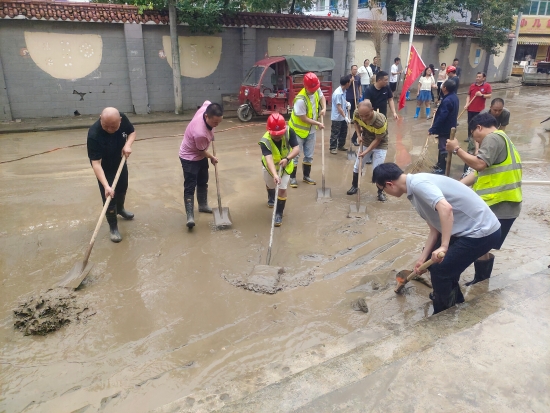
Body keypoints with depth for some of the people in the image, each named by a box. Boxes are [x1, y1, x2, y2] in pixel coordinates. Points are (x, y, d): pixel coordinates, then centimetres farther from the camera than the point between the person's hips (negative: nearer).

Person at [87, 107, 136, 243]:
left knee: (122, 188, 25)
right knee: (109, 196, -3)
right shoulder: (94, 134, -40)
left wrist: (128, 144, -28)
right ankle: (113, 227, 17)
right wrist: (106, 186, -48)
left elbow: (132, 132, -6)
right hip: (104, 168, -5)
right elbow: (95, 163, -40)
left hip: (120, 162, 5)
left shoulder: (123, 119, -27)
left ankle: (120, 209, 54)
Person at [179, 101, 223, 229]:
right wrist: (212, 158, -1)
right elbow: (202, 151, -22)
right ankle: (190, 217, -12)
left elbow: (207, 102, 7)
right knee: (190, 186, -11)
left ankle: (203, 205, 39)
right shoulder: (200, 133, -41)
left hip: (201, 155, 9)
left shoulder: (207, 107, -21)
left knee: (203, 182, 21)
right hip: (190, 157, -9)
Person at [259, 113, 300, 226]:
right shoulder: (265, 141, -39)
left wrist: (287, 159, -52)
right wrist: (275, 175, -65)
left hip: (285, 165, 0)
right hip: (270, 166, 0)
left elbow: (297, 149, -33)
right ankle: (271, 198, 62)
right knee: (270, 184, 26)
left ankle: (279, 214, 9)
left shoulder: (289, 132, -32)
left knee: (282, 189, -8)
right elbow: (269, 159, -51)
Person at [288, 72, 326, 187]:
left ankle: (306, 176, 29)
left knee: (309, 155, 15)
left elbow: (321, 96, 14)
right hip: (298, 130, -7)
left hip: (311, 130, 7)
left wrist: (324, 108, -4)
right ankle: (293, 177, 16)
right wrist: (318, 123, -19)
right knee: (295, 155, 2)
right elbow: (304, 118, -25)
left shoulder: (317, 90, -10)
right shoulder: (300, 100, -31)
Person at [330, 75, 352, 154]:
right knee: (335, 133, 3)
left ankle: (341, 146, 32)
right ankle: (333, 148, 14)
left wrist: (347, 103, 0)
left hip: (343, 116, 9)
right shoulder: (338, 93, -26)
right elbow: (339, 107, -26)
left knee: (344, 132, 17)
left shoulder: (344, 91, 2)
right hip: (337, 117, -9)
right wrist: (345, 117, -26)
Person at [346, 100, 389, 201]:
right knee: (357, 166, 12)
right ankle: (354, 186, 34)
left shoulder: (380, 121, -39)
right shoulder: (357, 114, -25)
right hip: (365, 143, 5)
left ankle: (381, 192, 15)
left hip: (380, 145, -5)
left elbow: (377, 140, -24)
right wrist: (359, 135, -9)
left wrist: (366, 151, -24)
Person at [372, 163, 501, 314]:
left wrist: (444, 246, -35)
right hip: (471, 228, 10)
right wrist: (422, 259, 13)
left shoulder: (418, 183, -21)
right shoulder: (416, 191, 9)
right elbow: (435, 229, 12)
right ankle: (453, 298, 39)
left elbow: (445, 208, -37)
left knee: (439, 269, -6)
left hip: (483, 231, -10)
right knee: (432, 259, 20)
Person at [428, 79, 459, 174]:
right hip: (450, 127, 10)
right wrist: (438, 110, 15)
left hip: (445, 129, -10)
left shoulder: (447, 100, -26)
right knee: (443, 147, 21)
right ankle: (440, 164, 34)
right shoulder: (454, 97, 6)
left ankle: (441, 169, 9)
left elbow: (441, 117, -27)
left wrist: (432, 129, -23)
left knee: (443, 148, 0)